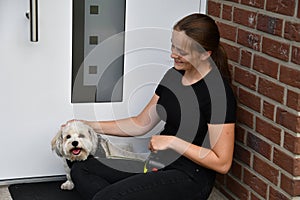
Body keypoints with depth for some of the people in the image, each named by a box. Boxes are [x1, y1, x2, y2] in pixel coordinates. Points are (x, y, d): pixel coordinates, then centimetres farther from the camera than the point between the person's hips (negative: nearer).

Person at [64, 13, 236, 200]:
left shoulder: (218, 91, -19)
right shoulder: (174, 75, 7)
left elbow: (222, 163, -19)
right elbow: (141, 124, 13)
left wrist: (172, 142, -20)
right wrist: (90, 126, 8)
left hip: (190, 178, -9)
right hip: (158, 162, 9)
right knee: (80, 170, -1)